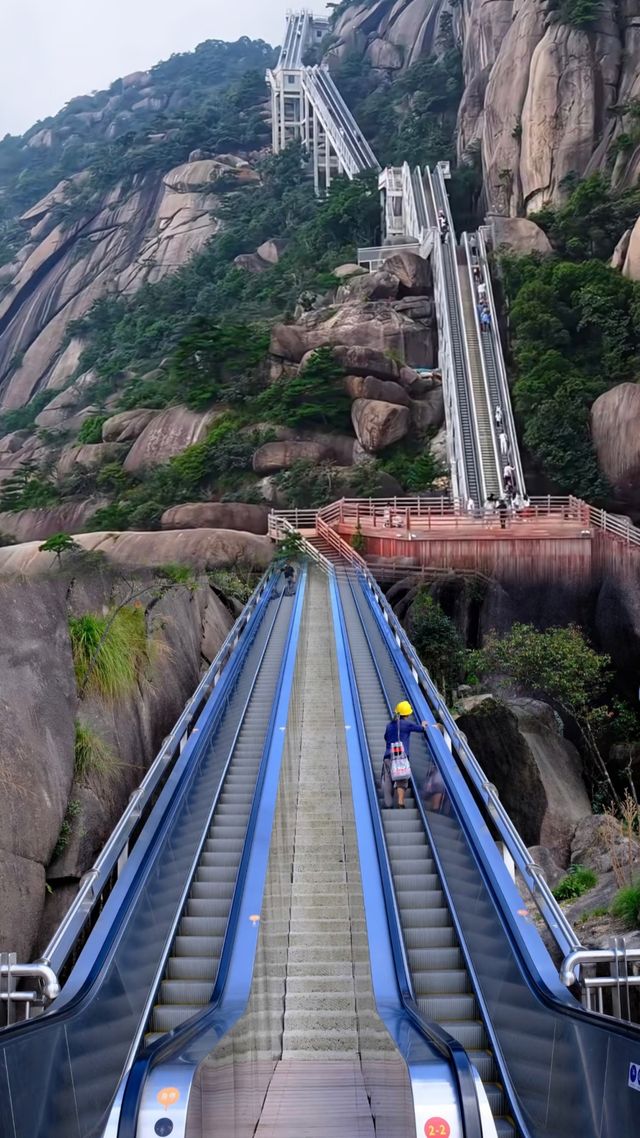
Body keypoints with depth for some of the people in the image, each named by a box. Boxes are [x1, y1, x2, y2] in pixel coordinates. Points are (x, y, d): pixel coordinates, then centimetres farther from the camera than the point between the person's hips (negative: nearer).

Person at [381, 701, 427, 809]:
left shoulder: (389, 725, 14)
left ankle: (388, 805, 0)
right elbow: (421, 728, 14)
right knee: (401, 781, -2)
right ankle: (400, 803, -13)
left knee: (387, 781, 4)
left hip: (388, 756, 4)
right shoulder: (407, 724, 2)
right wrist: (423, 725, 36)